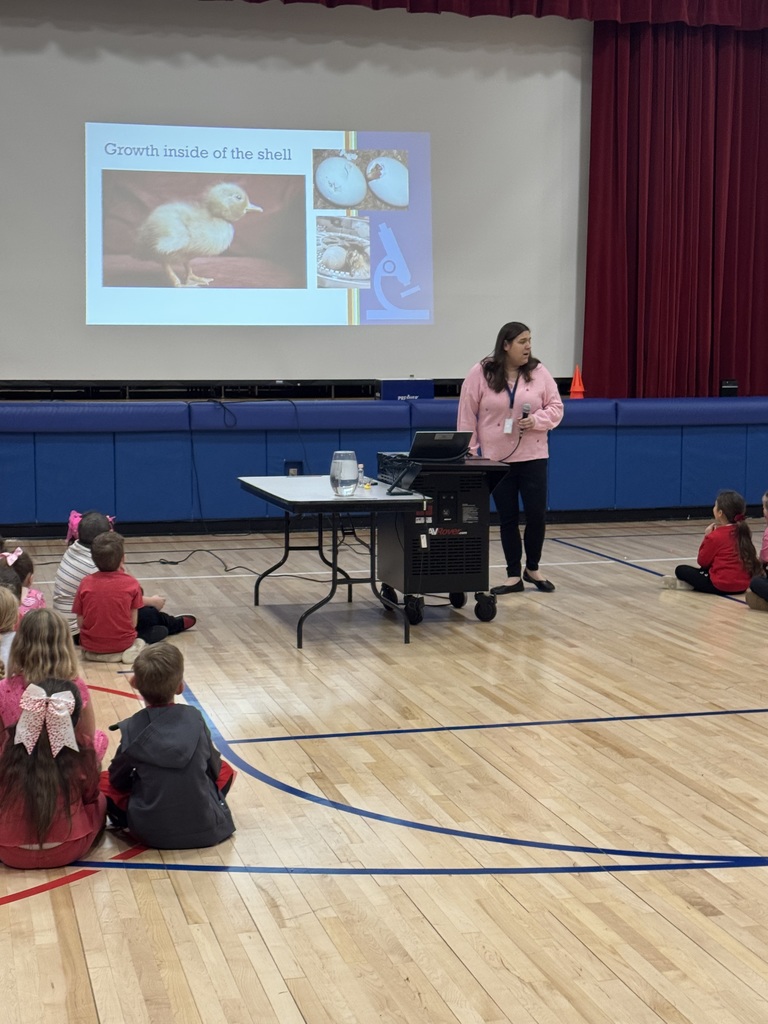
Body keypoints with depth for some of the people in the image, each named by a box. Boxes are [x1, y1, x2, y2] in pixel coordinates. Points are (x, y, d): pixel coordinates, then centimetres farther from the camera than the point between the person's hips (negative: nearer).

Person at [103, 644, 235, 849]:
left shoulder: (131, 729, -12)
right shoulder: (195, 719, -7)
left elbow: (118, 780, 0)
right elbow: (214, 768, 6)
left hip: (151, 833, -2)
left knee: (103, 782, 16)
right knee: (225, 770, 26)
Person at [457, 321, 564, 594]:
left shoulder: (539, 373, 0)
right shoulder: (480, 373, -4)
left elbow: (556, 408, 3)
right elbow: (467, 415, -1)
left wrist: (536, 420, -17)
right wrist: (469, 451, -3)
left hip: (532, 457, 1)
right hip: (496, 459, -1)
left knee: (537, 515, 0)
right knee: (507, 518, 5)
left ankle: (532, 569, 21)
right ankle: (514, 577, 15)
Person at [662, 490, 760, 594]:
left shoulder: (715, 536, -12)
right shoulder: (743, 532, 6)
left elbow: (702, 561, 0)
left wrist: (707, 536, 4)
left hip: (722, 585, -7)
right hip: (743, 585, 7)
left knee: (681, 570, 6)